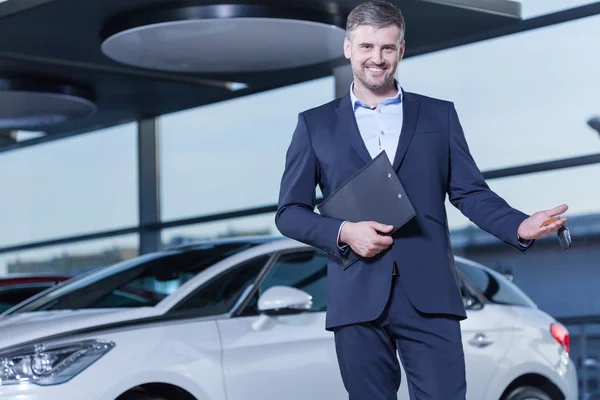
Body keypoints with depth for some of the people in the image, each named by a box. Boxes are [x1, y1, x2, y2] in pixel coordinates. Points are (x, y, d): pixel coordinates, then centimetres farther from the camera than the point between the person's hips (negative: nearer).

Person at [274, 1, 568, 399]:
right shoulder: (315, 124, 11)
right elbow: (290, 211, 9)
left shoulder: (439, 115, 13)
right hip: (358, 300, 0)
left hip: (429, 296, 0)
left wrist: (521, 226, -11)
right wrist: (344, 232, -9)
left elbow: (471, 192, 8)